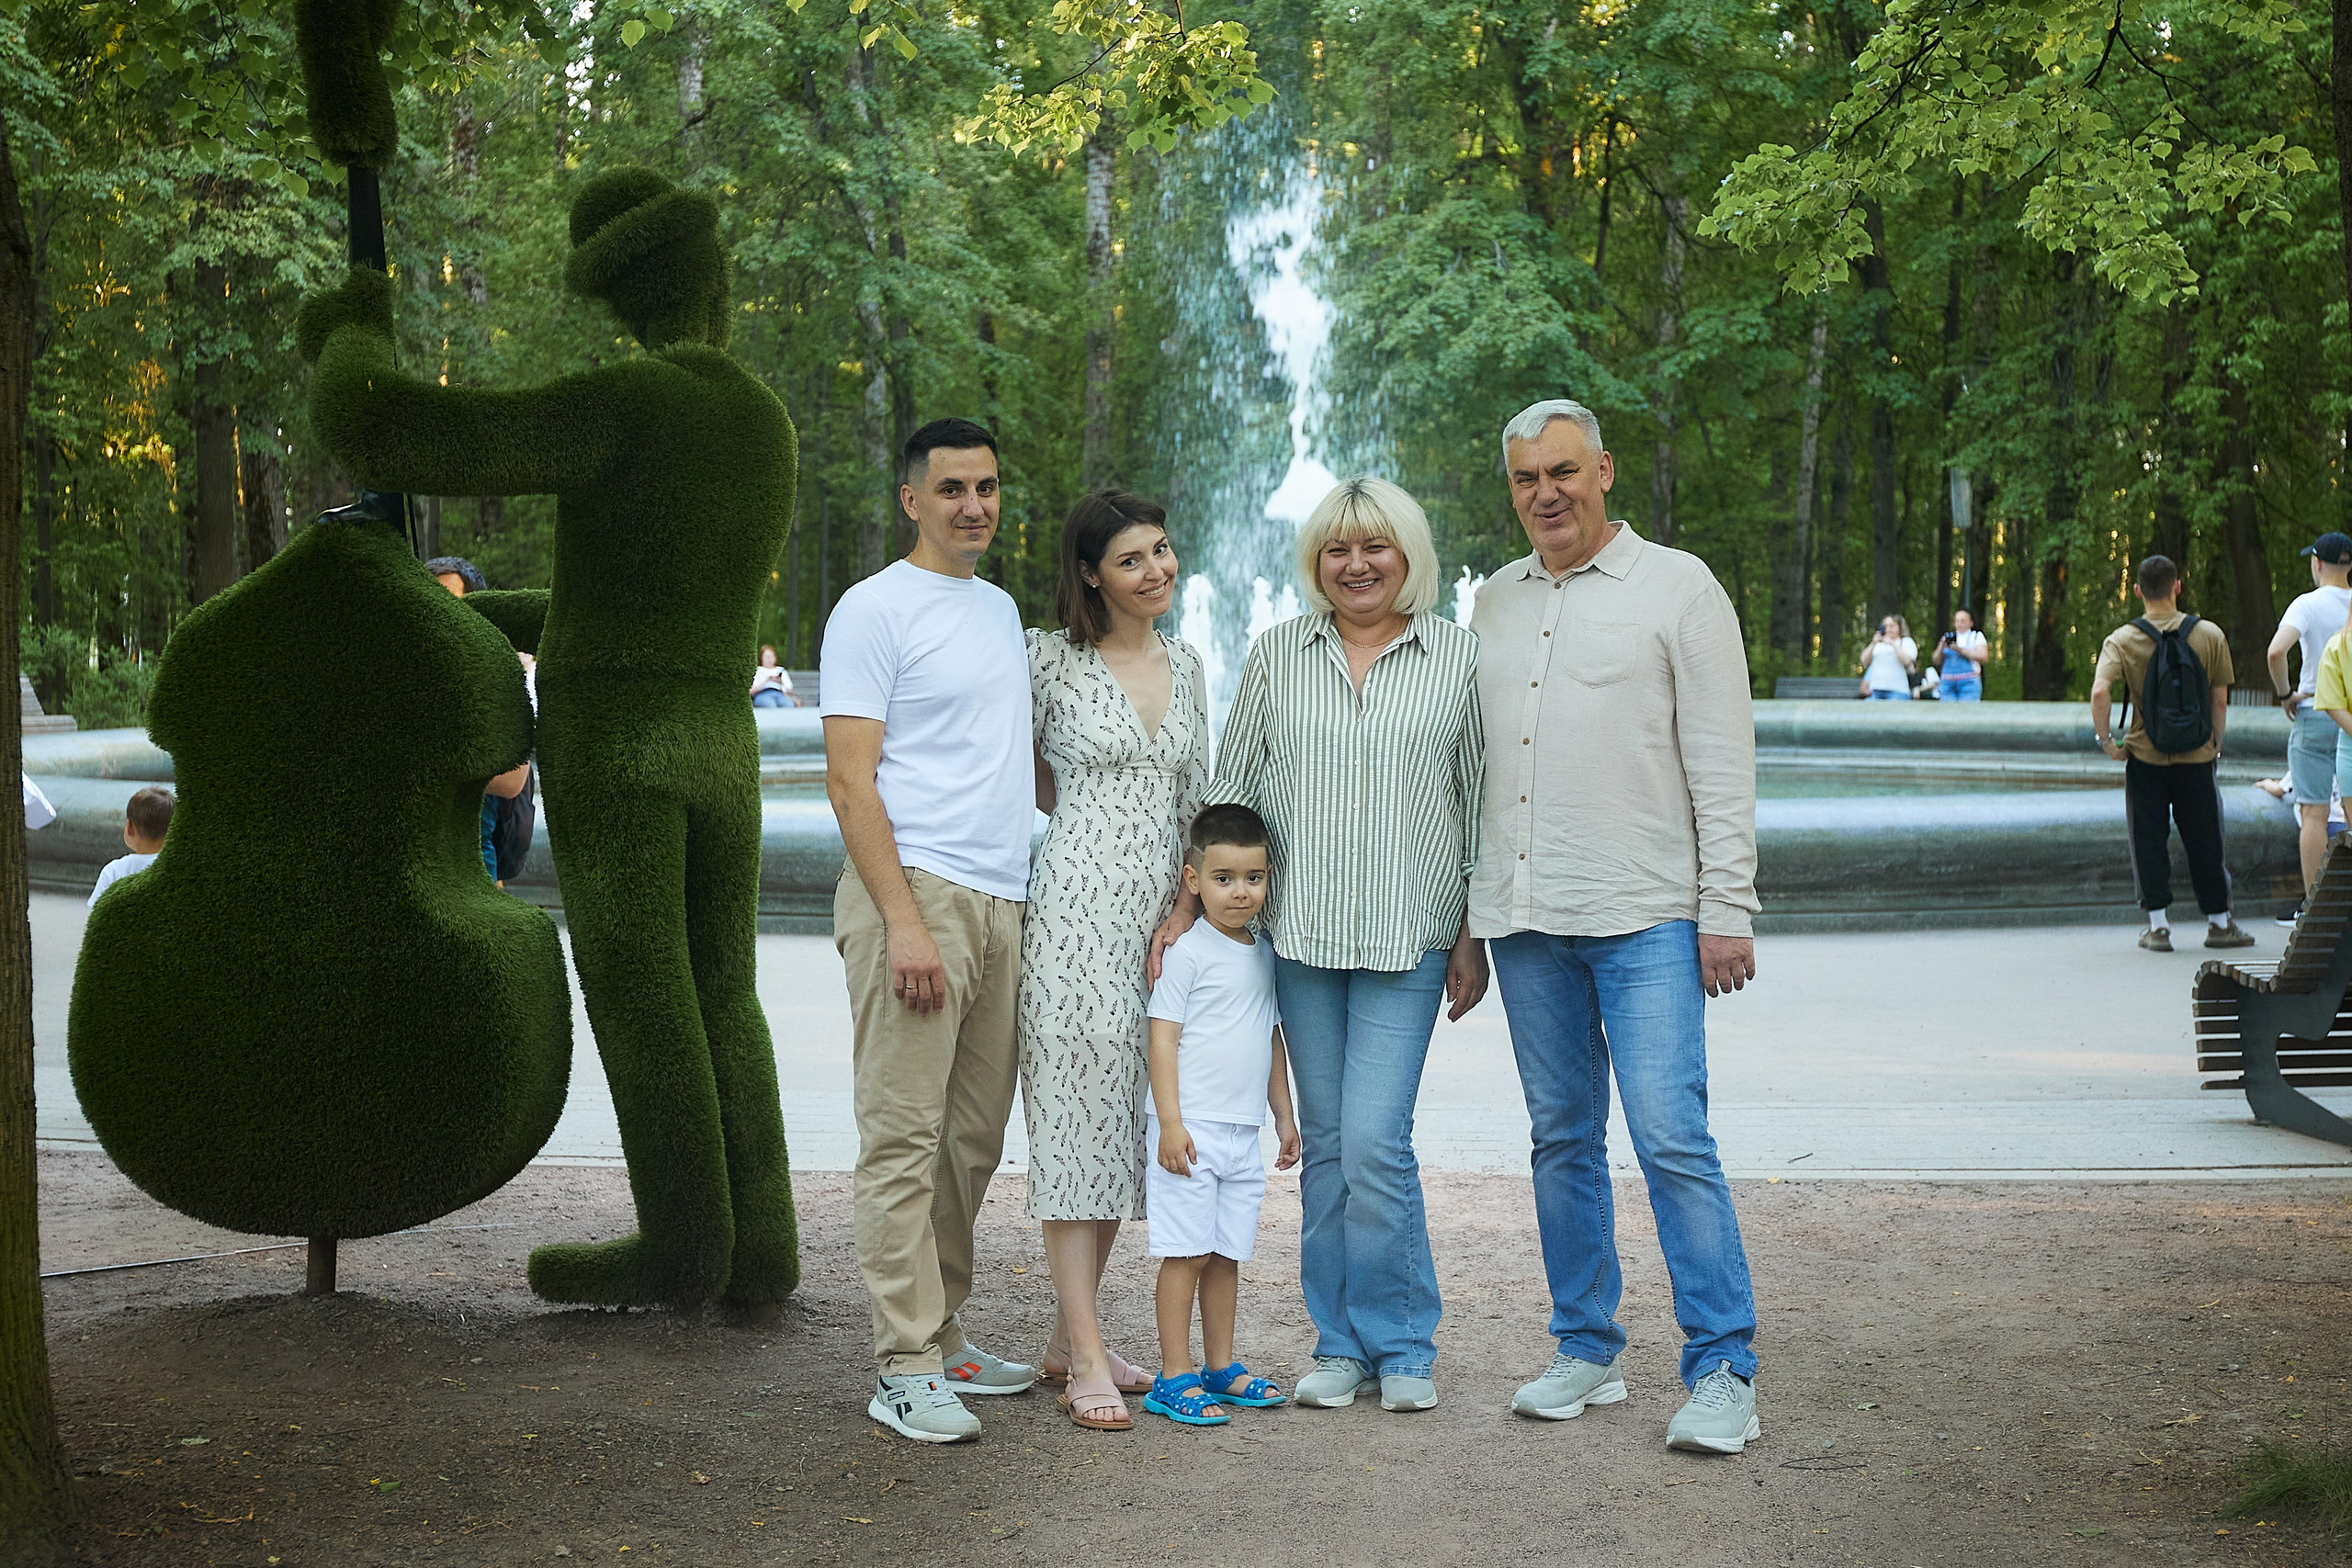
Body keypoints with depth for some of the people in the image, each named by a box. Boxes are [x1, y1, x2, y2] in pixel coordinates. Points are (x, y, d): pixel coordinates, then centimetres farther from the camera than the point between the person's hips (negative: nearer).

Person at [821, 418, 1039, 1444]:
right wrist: (903, 922, -18)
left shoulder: (1001, 610, 19)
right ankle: (904, 1370, -5)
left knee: (973, 1141, 11)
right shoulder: (876, 609, -4)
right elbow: (851, 782, -11)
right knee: (904, 1138, -7)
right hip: (914, 890, -8)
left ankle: (940, 1339, 20)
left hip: (1000, 902, 8)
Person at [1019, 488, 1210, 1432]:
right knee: (1077, 1109, -7)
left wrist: (1192, 908, 8)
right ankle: (1086, 1360, -7)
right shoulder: (1051, 661, -4)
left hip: (1160, 914, 6)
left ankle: (1068, 1335, 17)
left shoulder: (1186, 668, 13)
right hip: (1077, 905, -6)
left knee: (1129, 1121, 8)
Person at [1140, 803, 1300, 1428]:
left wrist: (1285, 1115, 20)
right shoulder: (1187, 952, -8)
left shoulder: (1267, 954, 13)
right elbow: (1163, 1039, -11)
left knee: (1227, 1254, 12)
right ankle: (1175, 1377, -1)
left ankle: (1221, 1368, 20)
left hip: (1244, 1134, 7)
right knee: (1186, 1253, -5)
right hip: (1191, 1129, -7)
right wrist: (1171, 1123, -17)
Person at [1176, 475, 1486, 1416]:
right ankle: (1340, 1346, 18)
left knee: (1375, 1140, -10)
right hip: (1300, 933, 3)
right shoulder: (1277, 656, 7)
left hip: (1407, 939, -3)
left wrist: (1472, 935, 3)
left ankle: (1402, 1348, 7)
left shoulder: (1458, 658, 2)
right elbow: (1229, 789, 11)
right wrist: (1188, 907, 4)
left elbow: (1479, 804, 5)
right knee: (1325, 1143, 8)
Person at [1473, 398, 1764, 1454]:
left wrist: (1728, 911, -10)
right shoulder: (1496, 602, 15)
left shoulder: (1677, 587, -1)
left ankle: (1722, 1370, -6)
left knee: (1672, 1139, -11)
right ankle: (1586, 1351, 20)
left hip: (1643, 915, -5)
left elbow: (1722, 763, -4)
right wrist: (1470, 908, 15)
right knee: (1562, 1141, 10)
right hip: (1524, 919, 5)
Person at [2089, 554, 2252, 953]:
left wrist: (2106, 740, -10)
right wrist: (2214, 744, 13)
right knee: (2204, 841, 11)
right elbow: (2220, 699, 1)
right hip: (2196, 756, 1)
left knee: (2149, 841, 7)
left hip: (2145, 756, -1)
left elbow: (2100, 692, -20)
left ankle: (2158, 926, 7)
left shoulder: (2122, 640, -6)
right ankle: (2219, 923, 19)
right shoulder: (2210, 635, -2)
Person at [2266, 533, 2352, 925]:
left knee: (2313, 812, -1)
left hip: (2315, 714, -4)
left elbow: (2276, 651, -24)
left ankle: (2311, 903, -1)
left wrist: (2285, 694, -10)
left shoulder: (2308, 605, -9)